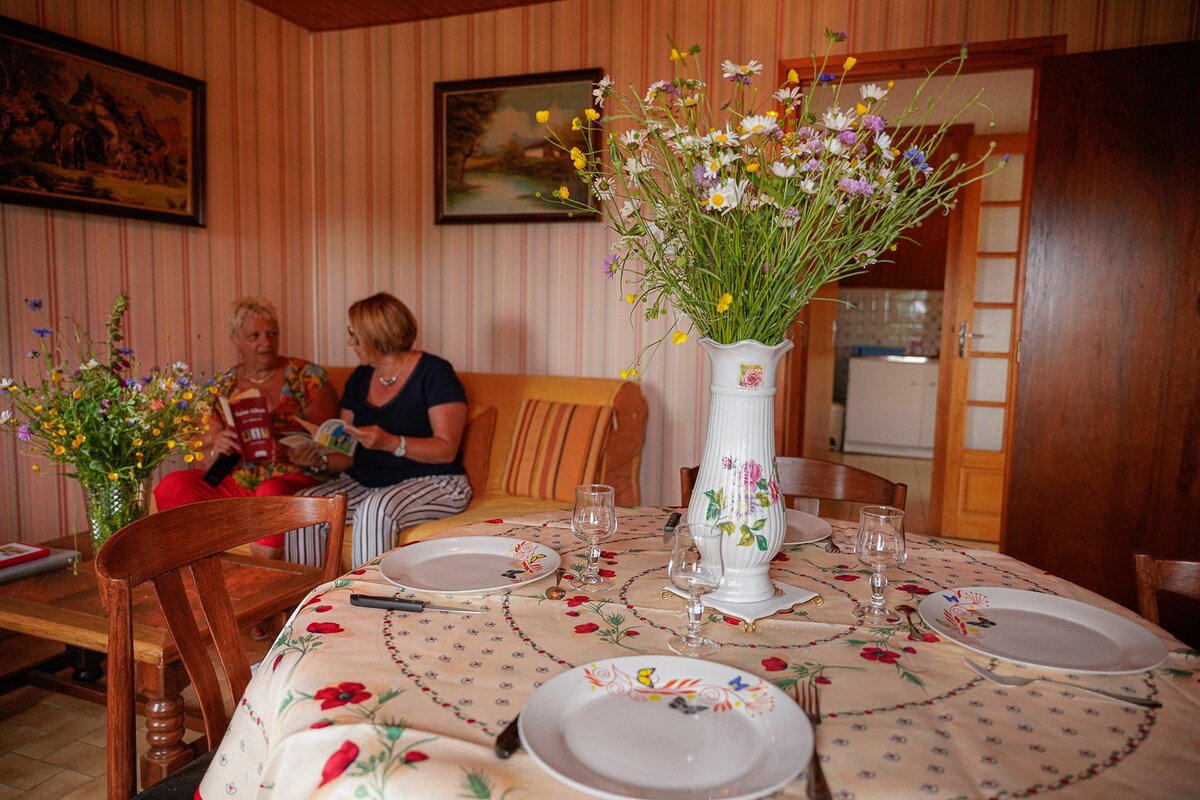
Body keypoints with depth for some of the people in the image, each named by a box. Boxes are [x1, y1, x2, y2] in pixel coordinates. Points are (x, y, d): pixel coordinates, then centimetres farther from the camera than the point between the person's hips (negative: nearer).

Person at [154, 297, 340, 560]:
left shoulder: (307, 377, 0)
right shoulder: (225, 385, 11)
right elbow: (207, 459, 10)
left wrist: (292, 449, -24)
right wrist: (217, 448, -14)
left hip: (295, 481, -4)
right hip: (236, 483, 4)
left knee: (272, 491, -37)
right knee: (171, 486, -18)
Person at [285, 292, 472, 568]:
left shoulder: (434, 373, -9)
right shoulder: (360, 378, 12)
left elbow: (447, 450, -16)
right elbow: (350, 454, 12)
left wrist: (390, 443, -28)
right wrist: (320, 460, -9)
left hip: (431, 483, -6)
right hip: (365, 482, 7)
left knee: (375, 509, -35)